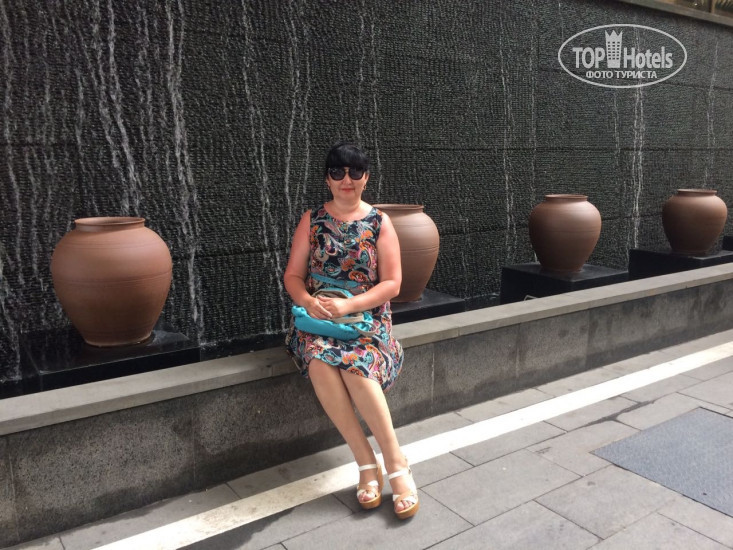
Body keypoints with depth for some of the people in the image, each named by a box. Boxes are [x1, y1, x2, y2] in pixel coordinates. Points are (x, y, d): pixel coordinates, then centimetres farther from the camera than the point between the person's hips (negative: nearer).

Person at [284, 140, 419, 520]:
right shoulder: (312, 220, 8)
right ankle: (367, 463, -22)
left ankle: (395, 464, -20)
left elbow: (392, 283, -3)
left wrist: (349, 305, -18)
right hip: (318, 318, 2)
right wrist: (307, 301, -16)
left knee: (356, 367, -34)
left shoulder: (380, 223, 3)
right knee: (320, 363, -32)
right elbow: (293, 275, 6)